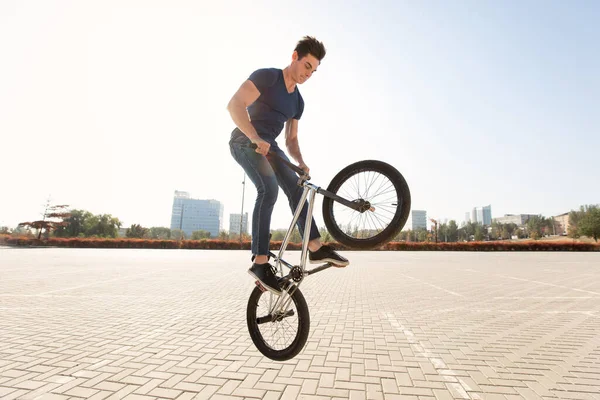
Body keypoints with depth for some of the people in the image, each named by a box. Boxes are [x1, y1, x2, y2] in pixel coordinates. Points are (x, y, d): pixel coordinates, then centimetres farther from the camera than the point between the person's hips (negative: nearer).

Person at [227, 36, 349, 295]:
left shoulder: (298, 101, 16)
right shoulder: (266, 76, -7)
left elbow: (291, 139, 16)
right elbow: (235, 105, -20)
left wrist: (300, 162, -4)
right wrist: (255, 138, -33)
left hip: (268, 146, 8)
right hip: (245, 141, -7)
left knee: (295, 187, -6)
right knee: (269, 188, -28)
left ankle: (315, 248, -3)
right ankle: (260, 263, -25)